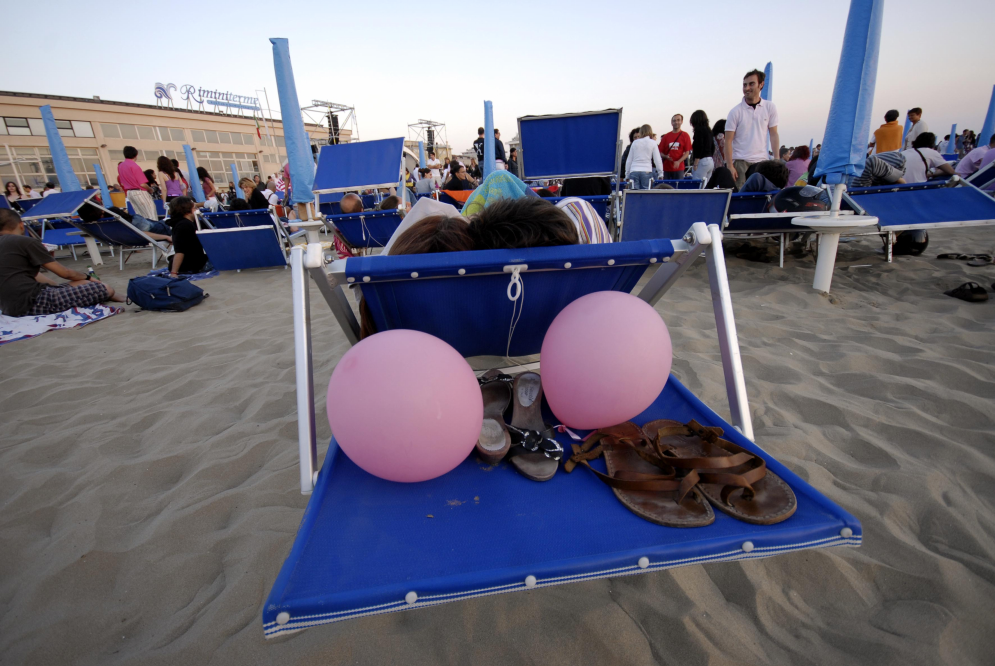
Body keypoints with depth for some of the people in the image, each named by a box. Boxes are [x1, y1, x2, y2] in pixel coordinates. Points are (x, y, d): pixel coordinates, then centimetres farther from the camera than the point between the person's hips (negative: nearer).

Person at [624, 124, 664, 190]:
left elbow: (629, 160, 13)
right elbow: (657, 159, 2)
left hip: (634, 171, 2)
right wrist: (660, 172, 10)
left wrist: (627, 173, 21)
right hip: (646, 171, -2)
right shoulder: (652, 143, 4)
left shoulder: (635, 142, 10)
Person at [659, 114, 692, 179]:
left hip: (679, 168, -2)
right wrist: (666, 157, -12)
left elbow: (687, 152, 1)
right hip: (667, 168, 2)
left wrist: (678, 162, -15)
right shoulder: (666, 136, 9)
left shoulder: (685, 135, 4)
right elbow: (660, 152, 10)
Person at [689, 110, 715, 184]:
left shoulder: (699, 130, -8)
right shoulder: (709, 130, 17)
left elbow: (699, 147, -16)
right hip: (711, 161, 9)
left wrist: (695, 164, -16)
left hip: (702, 161, -9)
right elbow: (713, 147, 19)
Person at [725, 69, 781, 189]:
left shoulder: (770, 107, 7)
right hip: (741, 162, -3)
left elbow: (773, 134, 8)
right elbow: (728, 140, -4)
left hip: (762, 161, 3)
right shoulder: (735, 112, -1)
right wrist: (730, 166, -11)